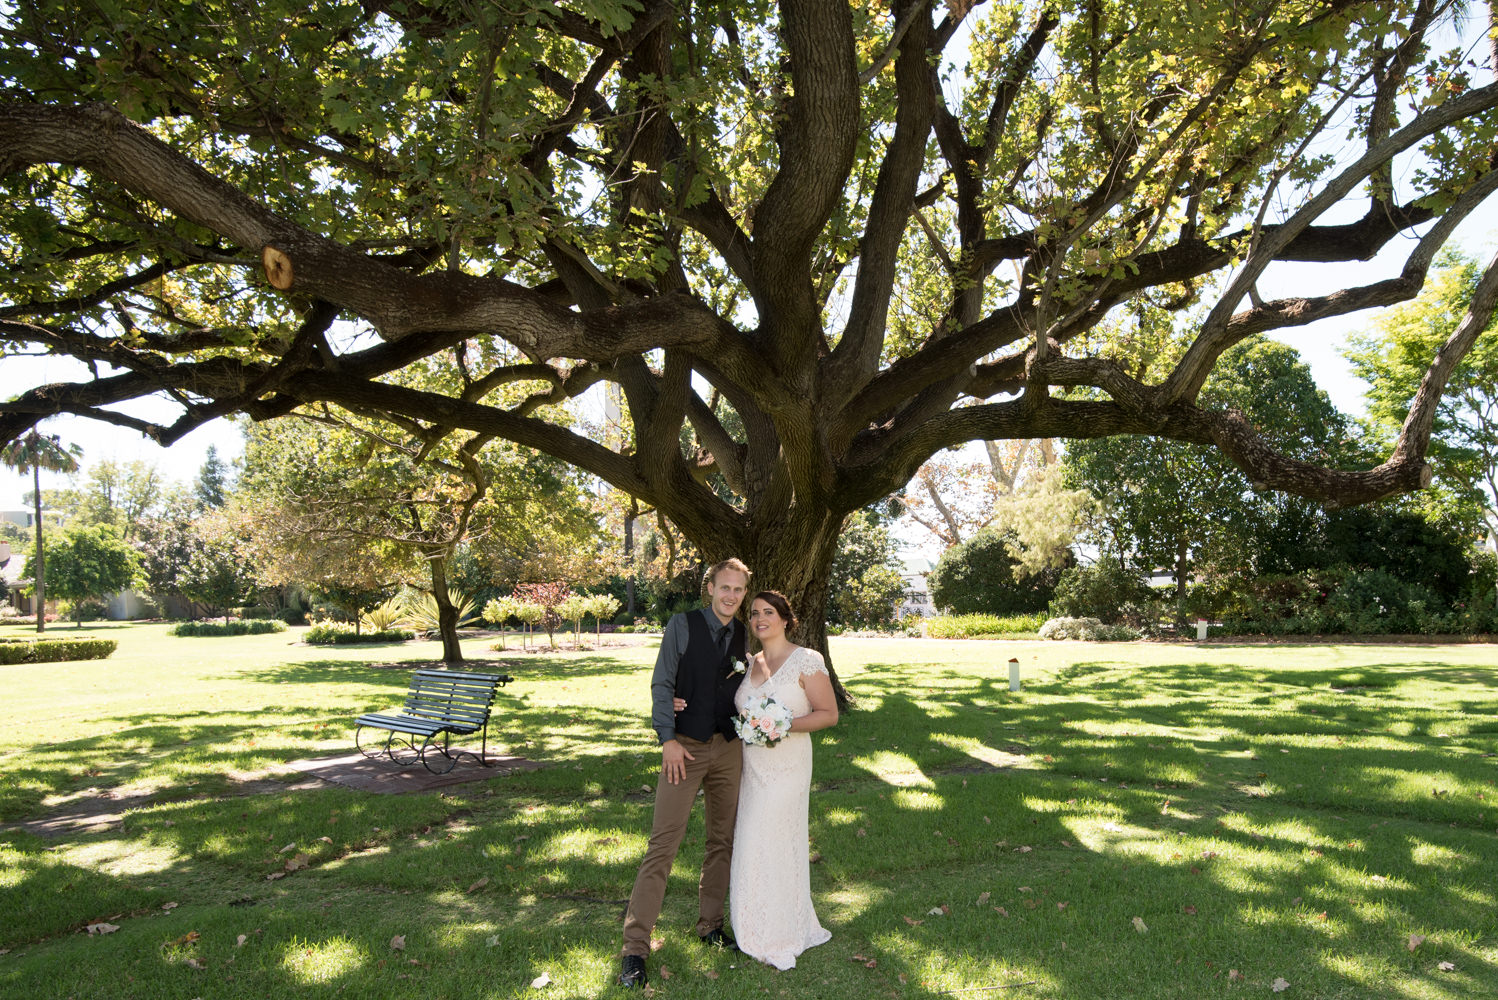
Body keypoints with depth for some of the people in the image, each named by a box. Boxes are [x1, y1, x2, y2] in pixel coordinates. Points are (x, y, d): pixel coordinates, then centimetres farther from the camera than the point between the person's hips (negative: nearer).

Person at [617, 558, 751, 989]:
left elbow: (743, 689, 12)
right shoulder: (682, 625, -5)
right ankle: (634, 947, 1)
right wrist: (668, 739, -13)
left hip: (728, 748, 5)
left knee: (722, 840, 13)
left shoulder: (744, 636, 7)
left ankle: (710, 924, 30)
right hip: (685, 747, -4)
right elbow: (662, 683, -7)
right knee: (663, 844, -6)